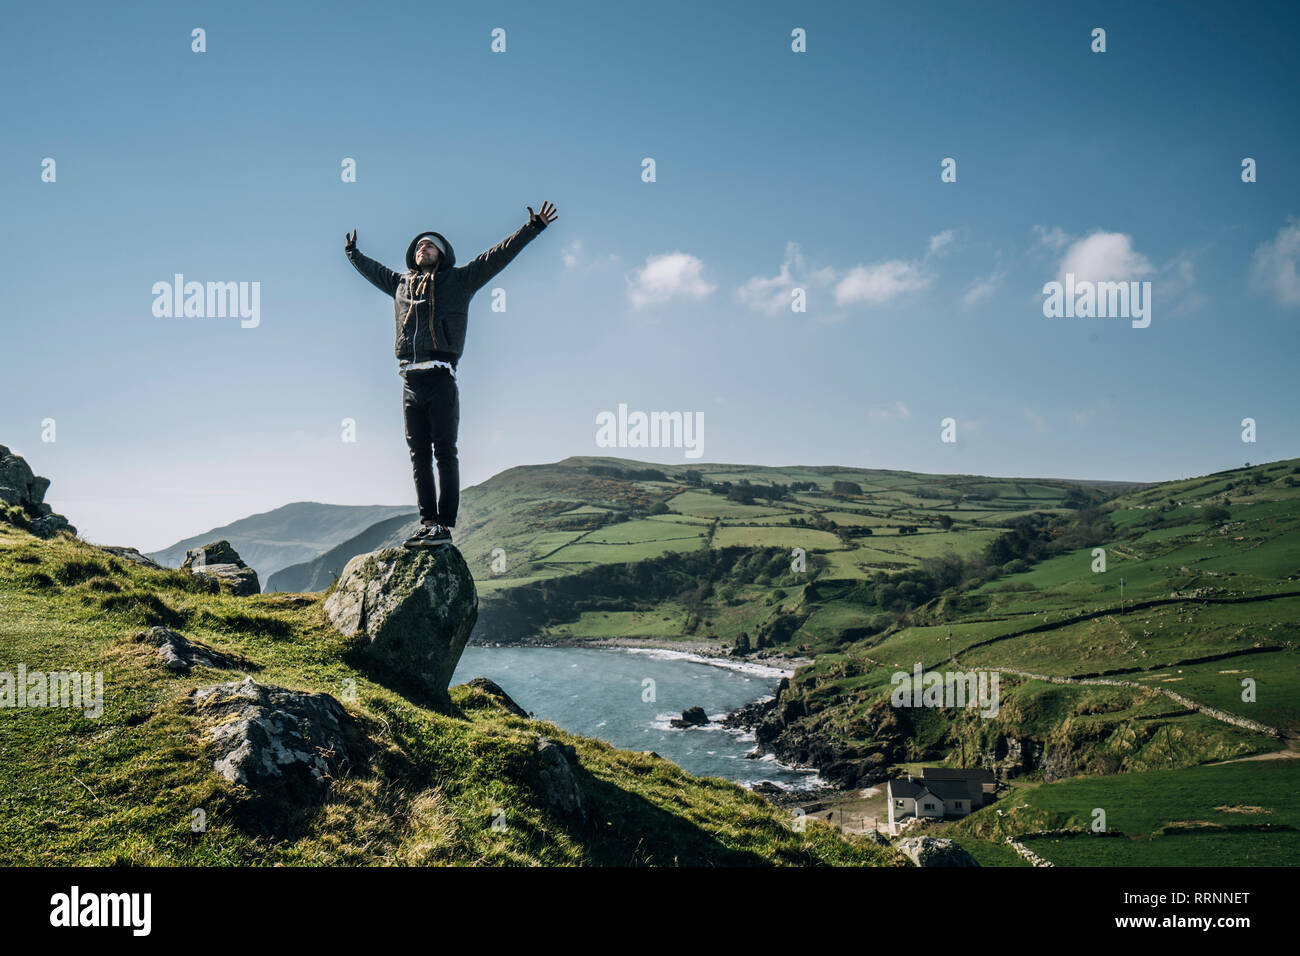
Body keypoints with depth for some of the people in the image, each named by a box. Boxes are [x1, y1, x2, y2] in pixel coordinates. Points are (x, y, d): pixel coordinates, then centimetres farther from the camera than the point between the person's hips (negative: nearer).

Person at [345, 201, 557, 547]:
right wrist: (353, 252, 57)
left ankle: (445, 526, -6)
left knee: (444, 452, -5)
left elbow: (498, 255, 6)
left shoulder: (459, 280, 9)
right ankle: (428, 523, 8)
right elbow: (374, 270, 43)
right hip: (410, 380, 5)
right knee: (419, 454, 5)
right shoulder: (401, 283, 22)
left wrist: (532, 228, 2)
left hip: (440, 378, -5)